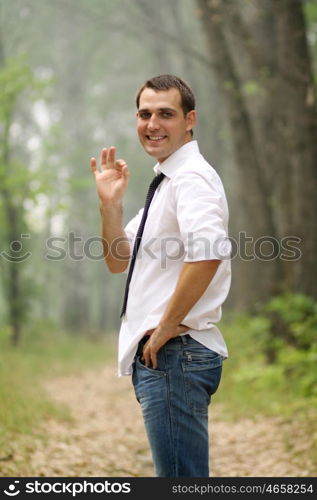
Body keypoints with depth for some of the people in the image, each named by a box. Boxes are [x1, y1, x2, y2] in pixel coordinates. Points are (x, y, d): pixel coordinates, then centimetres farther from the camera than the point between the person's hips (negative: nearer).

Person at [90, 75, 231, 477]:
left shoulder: (192, 178, -12)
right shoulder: (166, 182, 19)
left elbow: (208, 254, -30)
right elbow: (118, 261, 21)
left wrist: (166, 327, -21)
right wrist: (110, 203, 6)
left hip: (175, 351, -10)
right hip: (155, 354, 10)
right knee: (177, 477, 15)